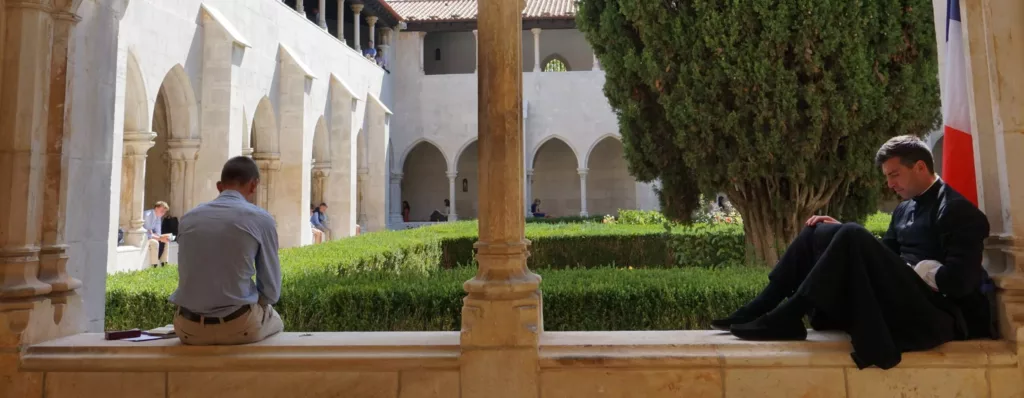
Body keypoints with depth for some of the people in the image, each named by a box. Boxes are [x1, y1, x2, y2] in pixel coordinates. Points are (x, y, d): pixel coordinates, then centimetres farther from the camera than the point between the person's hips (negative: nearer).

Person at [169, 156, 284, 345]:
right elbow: (271, 291, -3)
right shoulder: (261, 219, -7)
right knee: (274, 320, 32)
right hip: (239, 326, -4)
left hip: (188, 327, 4)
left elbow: (187, 277, 15)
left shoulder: (188, 218, 5)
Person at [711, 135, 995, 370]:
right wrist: (840, 233, 6)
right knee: (820, 232, 1)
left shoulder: (958, 210, -6)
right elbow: (877, 256, 19)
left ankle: (786, 318, -26)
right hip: (896, 296, 8)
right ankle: (759, 308, -10)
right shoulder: (905, 209, 19)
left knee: (852, 236, -28)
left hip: (930, 307, -8)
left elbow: (960, 280, -17)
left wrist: (911, 270, -10)